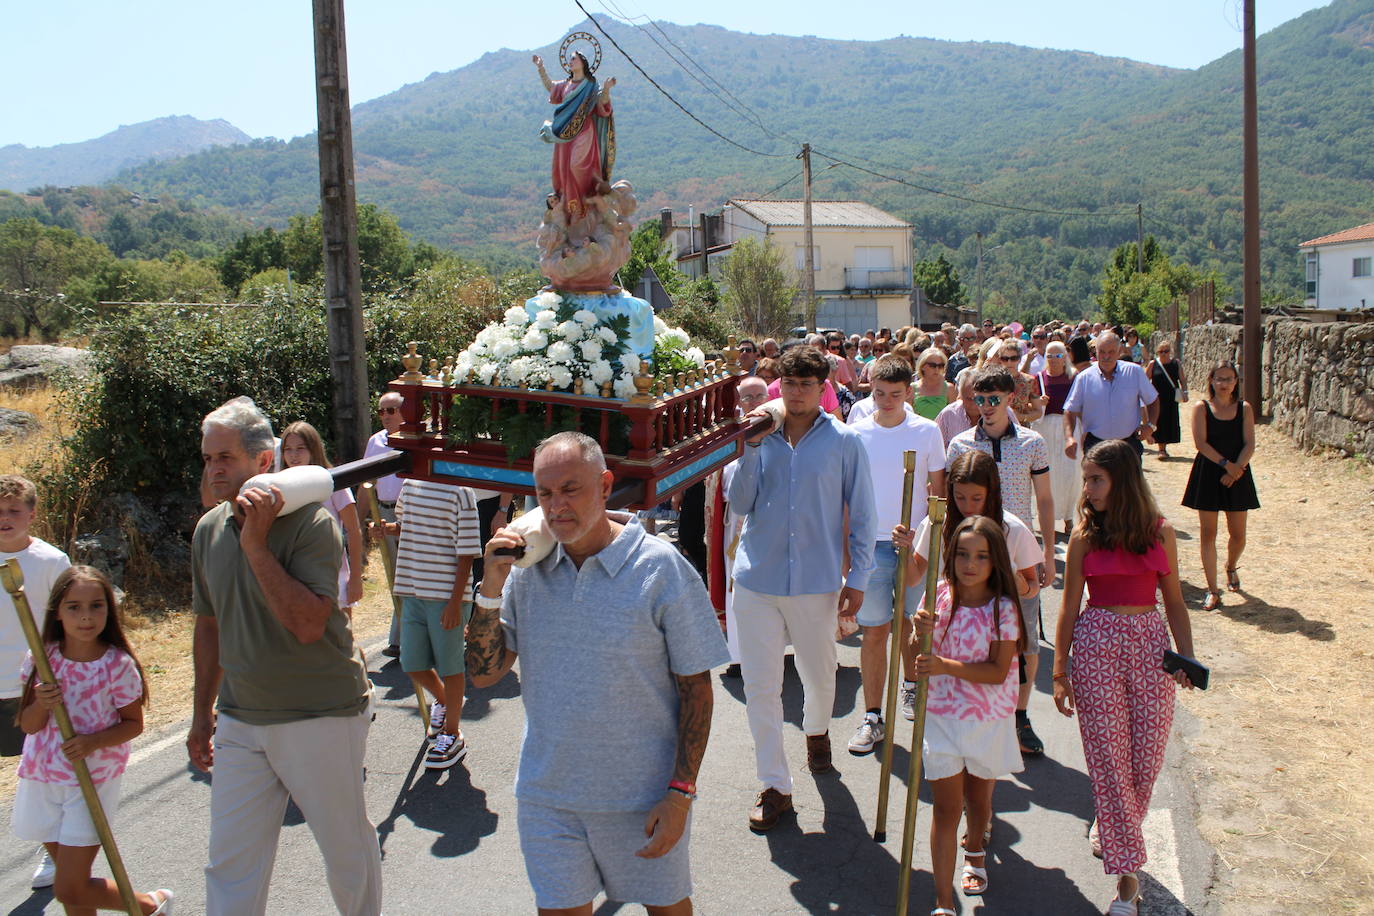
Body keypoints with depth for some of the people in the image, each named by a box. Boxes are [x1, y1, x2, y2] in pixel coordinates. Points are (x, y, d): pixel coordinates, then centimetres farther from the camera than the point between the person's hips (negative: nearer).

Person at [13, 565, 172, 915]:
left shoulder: (118, 664, -13)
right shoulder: (42, 658, -4)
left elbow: (134, 724, -4)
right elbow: (28, 725, 1)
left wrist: (94, 741, -21)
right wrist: (42, 704, -20)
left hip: (93, 779, -4)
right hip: (41, 778, 4)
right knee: (71, 884, 14)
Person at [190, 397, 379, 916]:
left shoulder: (309, 523, -16)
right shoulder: (209, 529, 5)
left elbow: (309, 625, -27)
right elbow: (209, 625, 16)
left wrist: (256, 545, -27)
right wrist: (203, 714, 19)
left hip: (321, 717, -5)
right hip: (240, 723, 6)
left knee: (347, 845, 12)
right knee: (230, 862, 9)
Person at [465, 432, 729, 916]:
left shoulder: (661, 568, -13)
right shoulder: (527, 569, -3)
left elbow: (695, 688, -9)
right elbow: (483, 673, -1)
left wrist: (680, 794, -12)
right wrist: (492, 588, -14)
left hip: (642, 797, -2)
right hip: (546, 796, 3)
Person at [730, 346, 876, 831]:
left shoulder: (844, 441, -2)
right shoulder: (763, 436, 3)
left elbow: (861, 514, 1)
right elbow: (741, 503, -4)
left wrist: (857, 578, -2)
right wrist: (752, 448, -14)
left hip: (817, 582, -1)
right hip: (758, 578, 1)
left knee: (819, 675, 17)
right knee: (760, 685, 3)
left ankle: (816, 730, 50)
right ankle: (775, 786, 15)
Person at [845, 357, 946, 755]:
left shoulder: (927, 432, 0)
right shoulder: (857, 434, 0)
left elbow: (937, 489, 6)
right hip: (871, 543, -1)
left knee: (912, 625, 14)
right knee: (875, 631, 0)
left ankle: (911, 686, 39)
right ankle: (873, 717, 8)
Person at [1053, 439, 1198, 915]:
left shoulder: (1160, 532, 2)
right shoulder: (1085, 536, -2)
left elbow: (1174, 601, 9)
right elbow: (1070, 606, 2)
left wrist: (1187, 656, -3)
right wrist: (1060, 671, 1)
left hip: (1150, 642, 2)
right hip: (1096, 643, -2)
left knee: (1147, 755, 7)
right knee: (1108, 756, 0)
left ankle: (1115, 829, 37)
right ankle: (1126, 868, 11)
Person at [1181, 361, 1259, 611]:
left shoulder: (1244, 409, 4)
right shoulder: (1201, 408, -2)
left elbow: (1249, 445, -3)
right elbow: (1201, 443, -11)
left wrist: (1237, 468, -17)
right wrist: (1226, 464, -18)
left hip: (1237, 475, 2)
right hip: (1208, 475, -2)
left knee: (1238, 534, 6)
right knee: (1208, 533, -2)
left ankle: (1231, 567, 40)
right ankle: (1212, 590, 4)